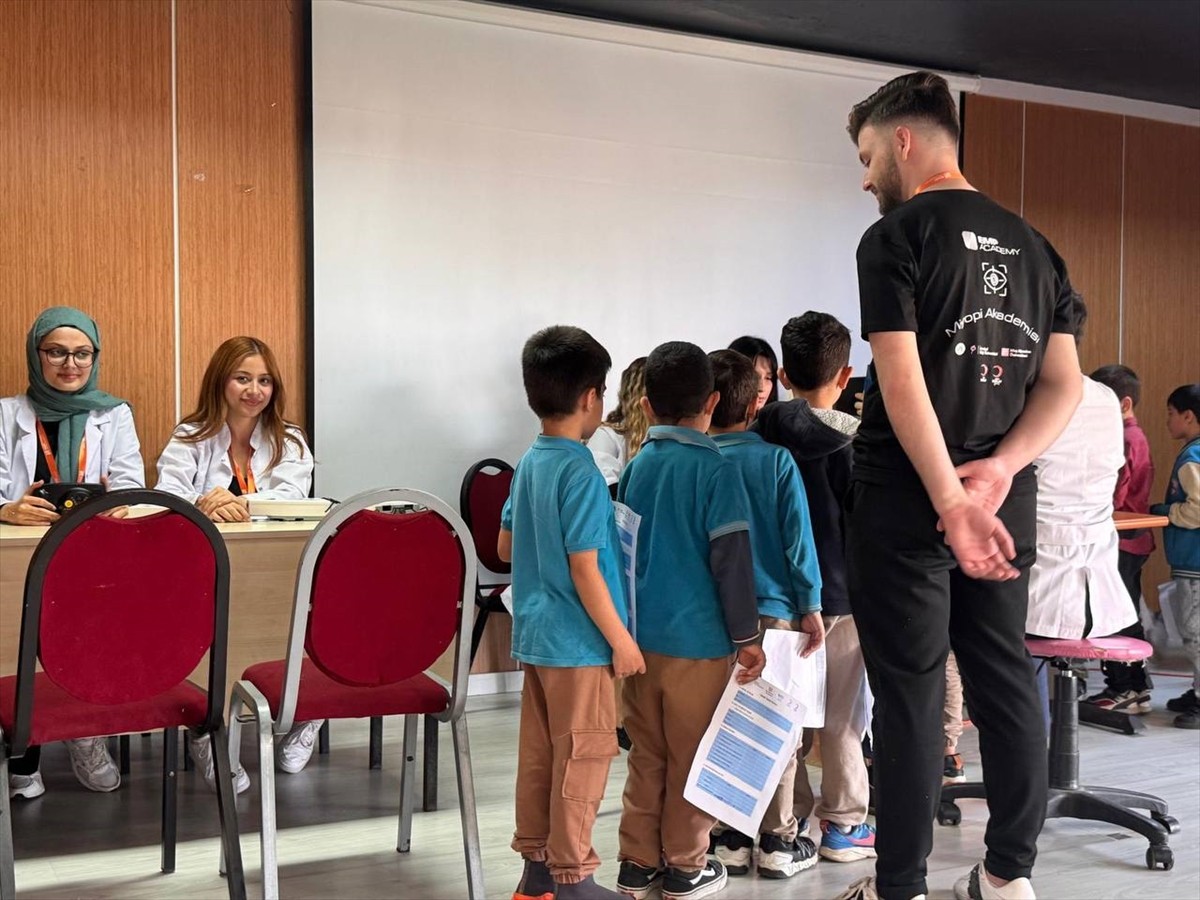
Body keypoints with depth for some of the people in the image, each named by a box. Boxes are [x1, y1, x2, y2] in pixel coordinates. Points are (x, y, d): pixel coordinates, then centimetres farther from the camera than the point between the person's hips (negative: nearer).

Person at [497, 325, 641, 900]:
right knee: (584, 755, 3)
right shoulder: (580, 472, -18)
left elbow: (506, 546, 15)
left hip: (535, 635, 8)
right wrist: (621, 640, -13)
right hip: (578, 641, -8)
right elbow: (585, 571, -20)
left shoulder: (529, 463, 7)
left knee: (539, 753, 14)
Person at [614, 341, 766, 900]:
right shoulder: (715, 470, -11)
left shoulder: (635, 467, 5)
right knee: (692, 758, 8)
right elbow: (731, 561, -13)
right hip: (697, 639, -5)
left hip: (640, 635, 5)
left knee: (646, 755, 14)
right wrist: (747, 636, -5)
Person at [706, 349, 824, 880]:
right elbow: (798, 538, -7)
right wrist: (811, 607, -1)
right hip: (772, 611, -2)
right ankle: (778, 841, 14)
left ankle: (729, 838, 17)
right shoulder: (776, 460, -6)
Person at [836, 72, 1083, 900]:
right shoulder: (1032, 245, 13)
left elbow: (901, 378, -18)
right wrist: (1000, 467, -5)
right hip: (1006, 496, 6)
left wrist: (948, 500, -20)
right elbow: (1064, 384, 8)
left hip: (908, 495, -6)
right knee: (1005, 676, 12)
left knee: (911, 689, 0)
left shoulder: (896, 238, -8)